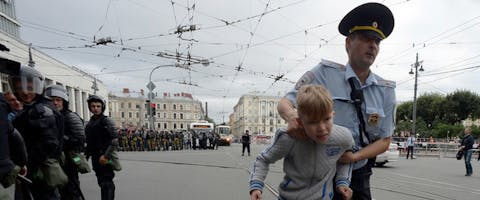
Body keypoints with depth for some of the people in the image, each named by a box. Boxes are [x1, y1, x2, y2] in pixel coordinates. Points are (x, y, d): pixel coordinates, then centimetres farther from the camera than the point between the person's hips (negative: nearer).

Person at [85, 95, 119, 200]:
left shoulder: (106, 121, -9)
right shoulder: (90, 123, 13)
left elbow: (115, 140, -17)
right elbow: (89, 141, 19)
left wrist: (106, 155, -23)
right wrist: (87, 154, 12)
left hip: (104, 158, -7)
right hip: (95, 157, 7)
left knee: (106, 183, -8)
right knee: (101, 182, 16)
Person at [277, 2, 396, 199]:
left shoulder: (386, 90, 0)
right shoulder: (325, 73, -11)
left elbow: (384, 141, 3)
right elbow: (284, 103, -10)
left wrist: (355, 157, -15)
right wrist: (292, 116, -34)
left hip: (358, 175, 3)